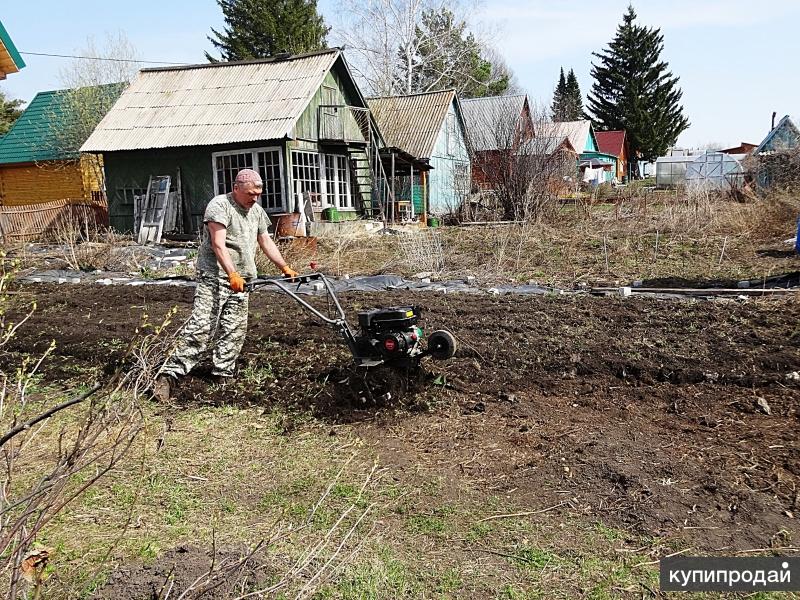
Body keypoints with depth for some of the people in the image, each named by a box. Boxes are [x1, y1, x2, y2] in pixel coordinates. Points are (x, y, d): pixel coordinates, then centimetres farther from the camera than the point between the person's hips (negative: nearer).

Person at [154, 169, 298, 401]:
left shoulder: (256, 210, 15)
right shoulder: (220, 205, -10)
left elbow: (266, 242, 24)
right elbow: (218, 245, -20)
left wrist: (284, 267, 21)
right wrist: (232, 274, -30)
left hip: (240, 280, 8)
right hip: (214, 277, -8)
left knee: (234, 330, 6)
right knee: (201, 327, -14)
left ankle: (223, 376, 14)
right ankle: (169, 374, -12)